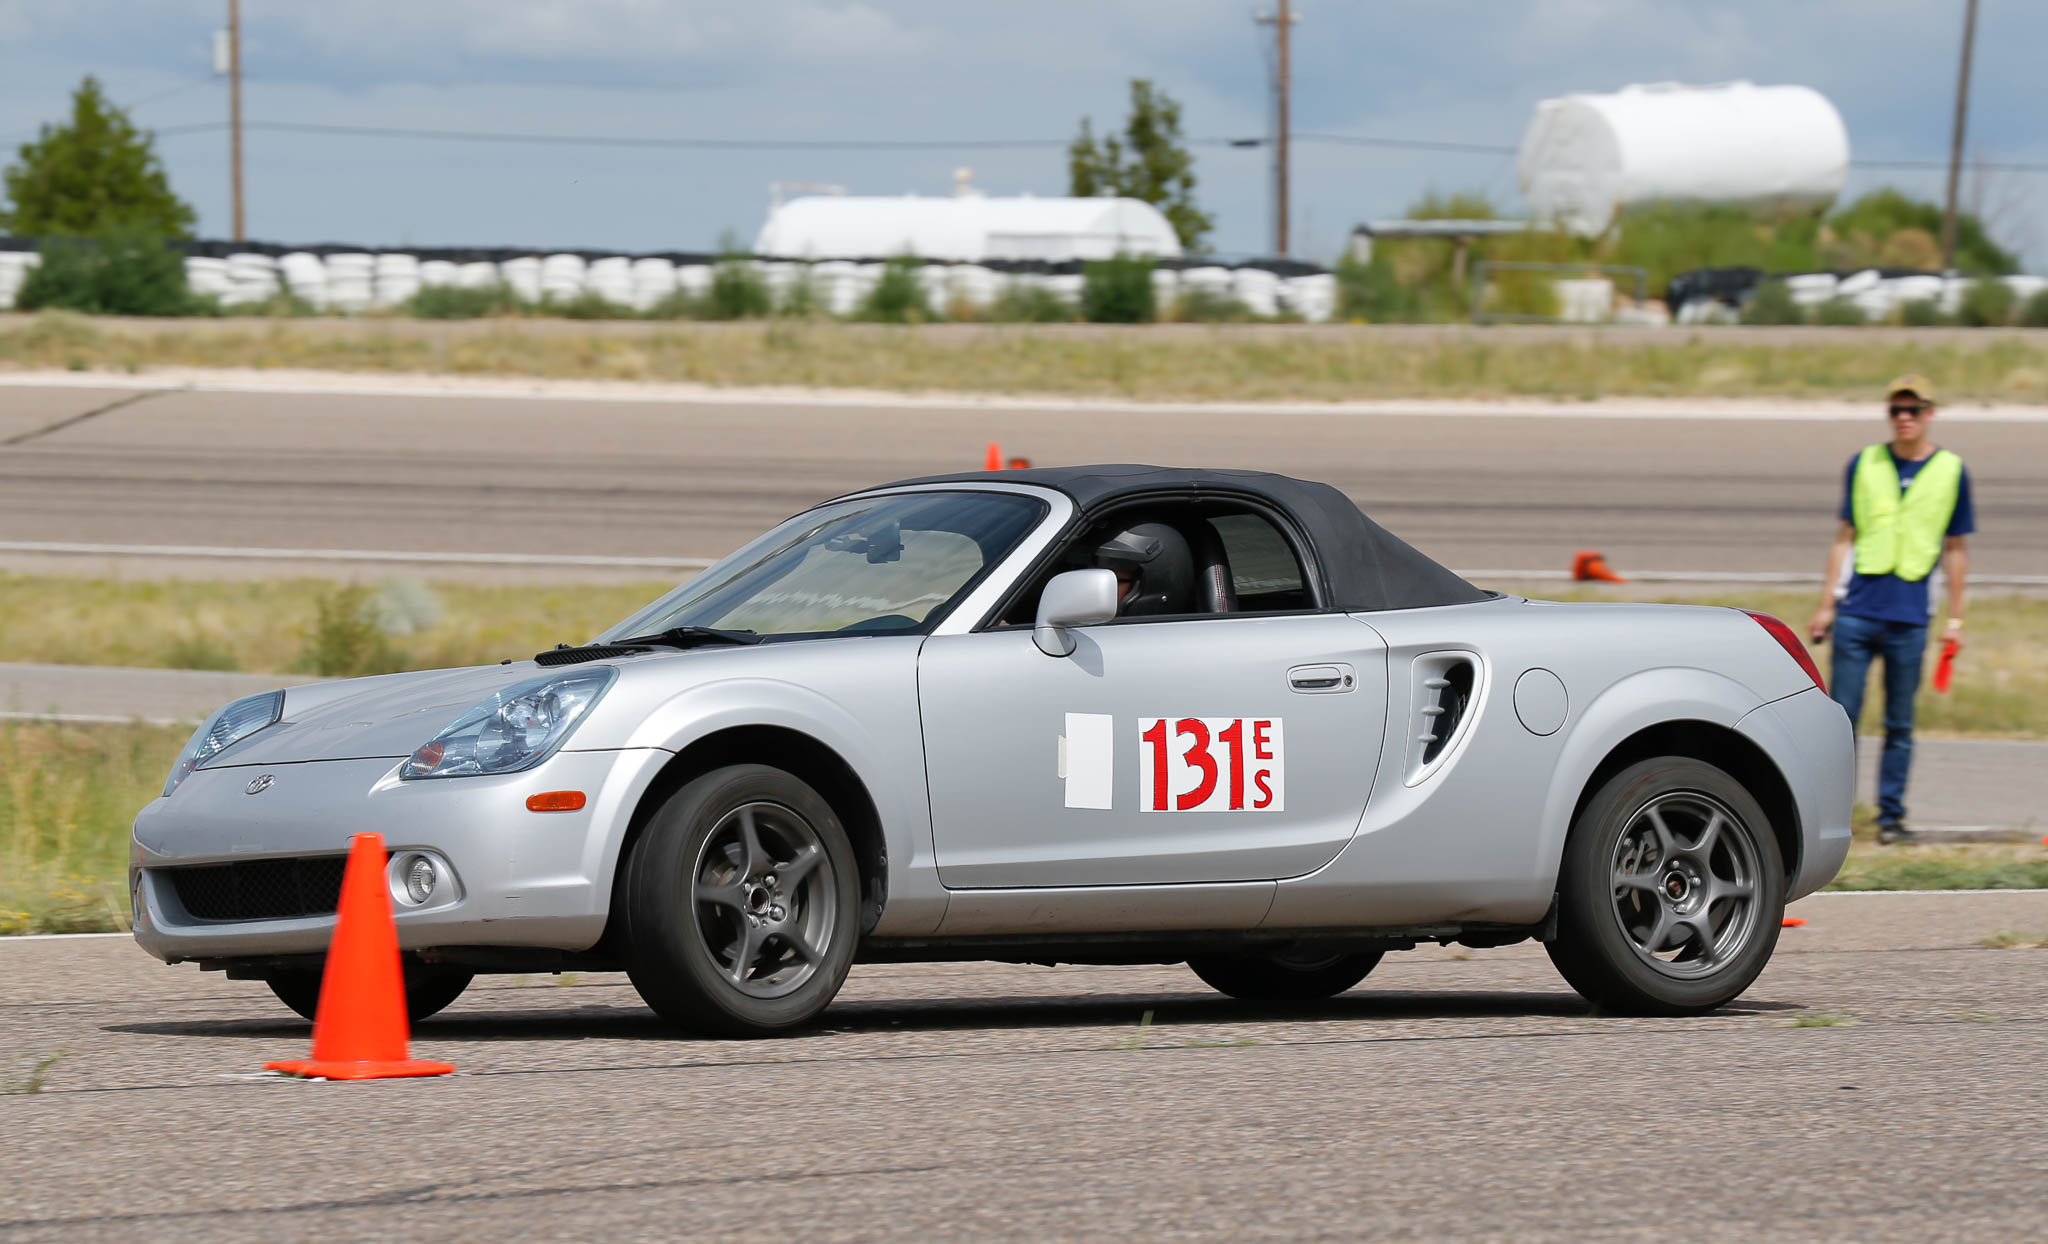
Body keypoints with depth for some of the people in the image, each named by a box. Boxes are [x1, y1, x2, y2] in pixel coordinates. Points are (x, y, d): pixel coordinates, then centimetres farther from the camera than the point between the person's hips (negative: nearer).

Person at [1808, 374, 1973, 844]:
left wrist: (1955, 618, 6)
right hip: (1857, 610, 1)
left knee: (1900, 725, 3)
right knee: (1841, 717, -1)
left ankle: (1891, 815, 9)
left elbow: (1956, 549, 10)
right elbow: (1845, 537, 11)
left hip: (1910, 618, -1)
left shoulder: (1951, 471, 5)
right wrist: (1826, 604, 6)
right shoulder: (1865, 465, 8)